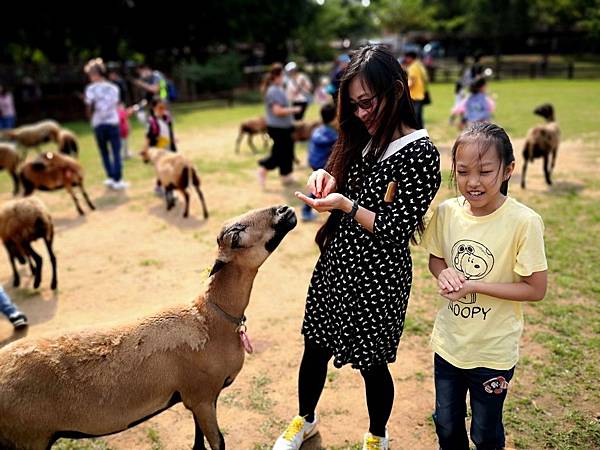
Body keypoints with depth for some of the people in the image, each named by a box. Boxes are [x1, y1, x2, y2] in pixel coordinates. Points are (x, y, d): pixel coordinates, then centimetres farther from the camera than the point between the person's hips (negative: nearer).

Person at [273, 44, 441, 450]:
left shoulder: (420, 154, -18)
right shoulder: (359, 137, 2)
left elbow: (397, 231, -19)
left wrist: (345, 204, -28)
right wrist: (327, 178, -8)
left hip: (378, 279, -6)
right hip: (335, 264, 6)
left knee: (372, 363, 13)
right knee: (315, 348, 19)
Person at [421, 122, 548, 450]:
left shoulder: (524, 222, -22)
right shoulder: (447, 212, -10)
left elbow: (536, 289, -16)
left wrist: (474, 286, -24)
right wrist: (444, 274, -16)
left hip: (493, 352, -3)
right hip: (449, 342, 4)